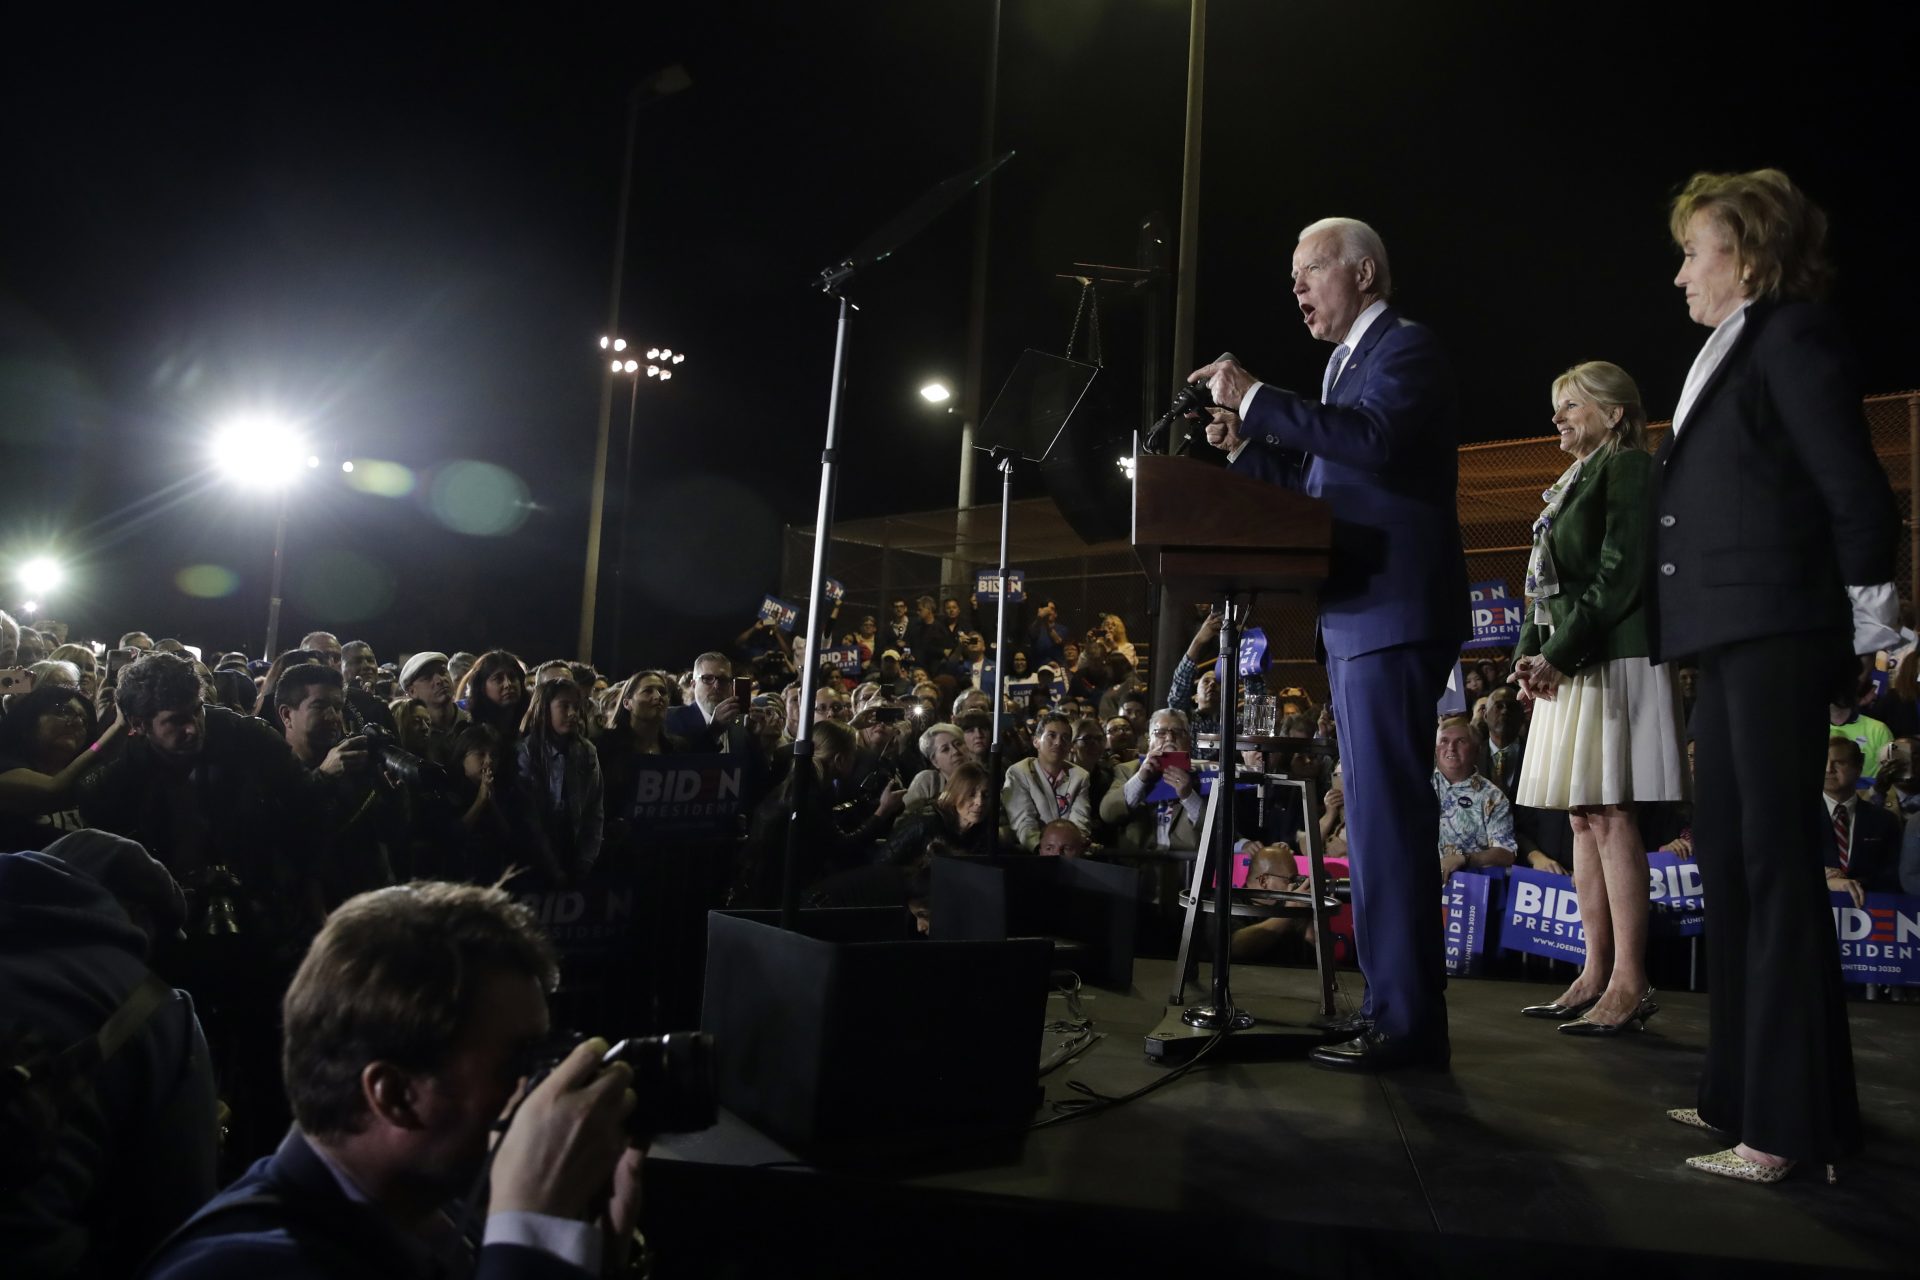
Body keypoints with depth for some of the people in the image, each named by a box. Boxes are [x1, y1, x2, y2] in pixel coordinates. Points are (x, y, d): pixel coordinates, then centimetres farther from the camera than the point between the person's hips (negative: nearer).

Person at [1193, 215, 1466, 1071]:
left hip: (1392, 616, -10)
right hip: (1355, 618, 10)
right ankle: (1391, 1005, 22)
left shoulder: (1406, 347, -5)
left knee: (1386, 815, -9)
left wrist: (1257, 398, -21)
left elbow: (1375, 439, -26)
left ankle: (1405, 1022, -3)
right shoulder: (1349, 361, 22)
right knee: (1378, 816, 13)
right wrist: (1245, 447, 12)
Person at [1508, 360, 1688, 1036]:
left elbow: (1621, 575, -15)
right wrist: (1530, 655, 5)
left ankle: (1630, 984, -6)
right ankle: (1596, 975, 12)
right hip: (1566, 669, 9)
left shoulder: (1628, 467, -4)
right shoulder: (1570, 485, 23)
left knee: (1611, 818, -10)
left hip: (1612, 661, -9)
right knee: (1583, 820, 7)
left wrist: (1558, 655, -17)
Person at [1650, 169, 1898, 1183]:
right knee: (1727, 854, 11)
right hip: (1727, 638, 9)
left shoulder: (1793, 336, -5)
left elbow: (1855, 489, -10)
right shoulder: (1729, 355, 21)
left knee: (1776, 861, -8)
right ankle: (1743, 1088, 21)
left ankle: (1793, 1119, 0)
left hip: (1778, 633, -9)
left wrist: (1863, 626, -7)